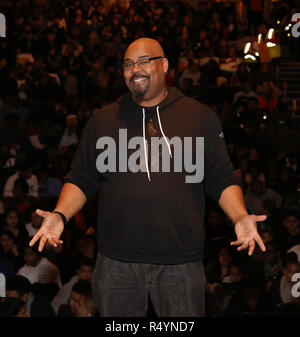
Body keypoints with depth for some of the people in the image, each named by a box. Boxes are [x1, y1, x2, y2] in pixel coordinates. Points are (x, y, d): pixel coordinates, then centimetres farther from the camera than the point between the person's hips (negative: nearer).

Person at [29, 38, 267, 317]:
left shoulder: (200, 117, 7)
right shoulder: (102, 120, 11)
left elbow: (222, 179, 6)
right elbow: (82, 180, 11)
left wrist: (240, 218, -12)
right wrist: (60, 216, -7)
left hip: (181, 263, -1)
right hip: (116, 262, 1)